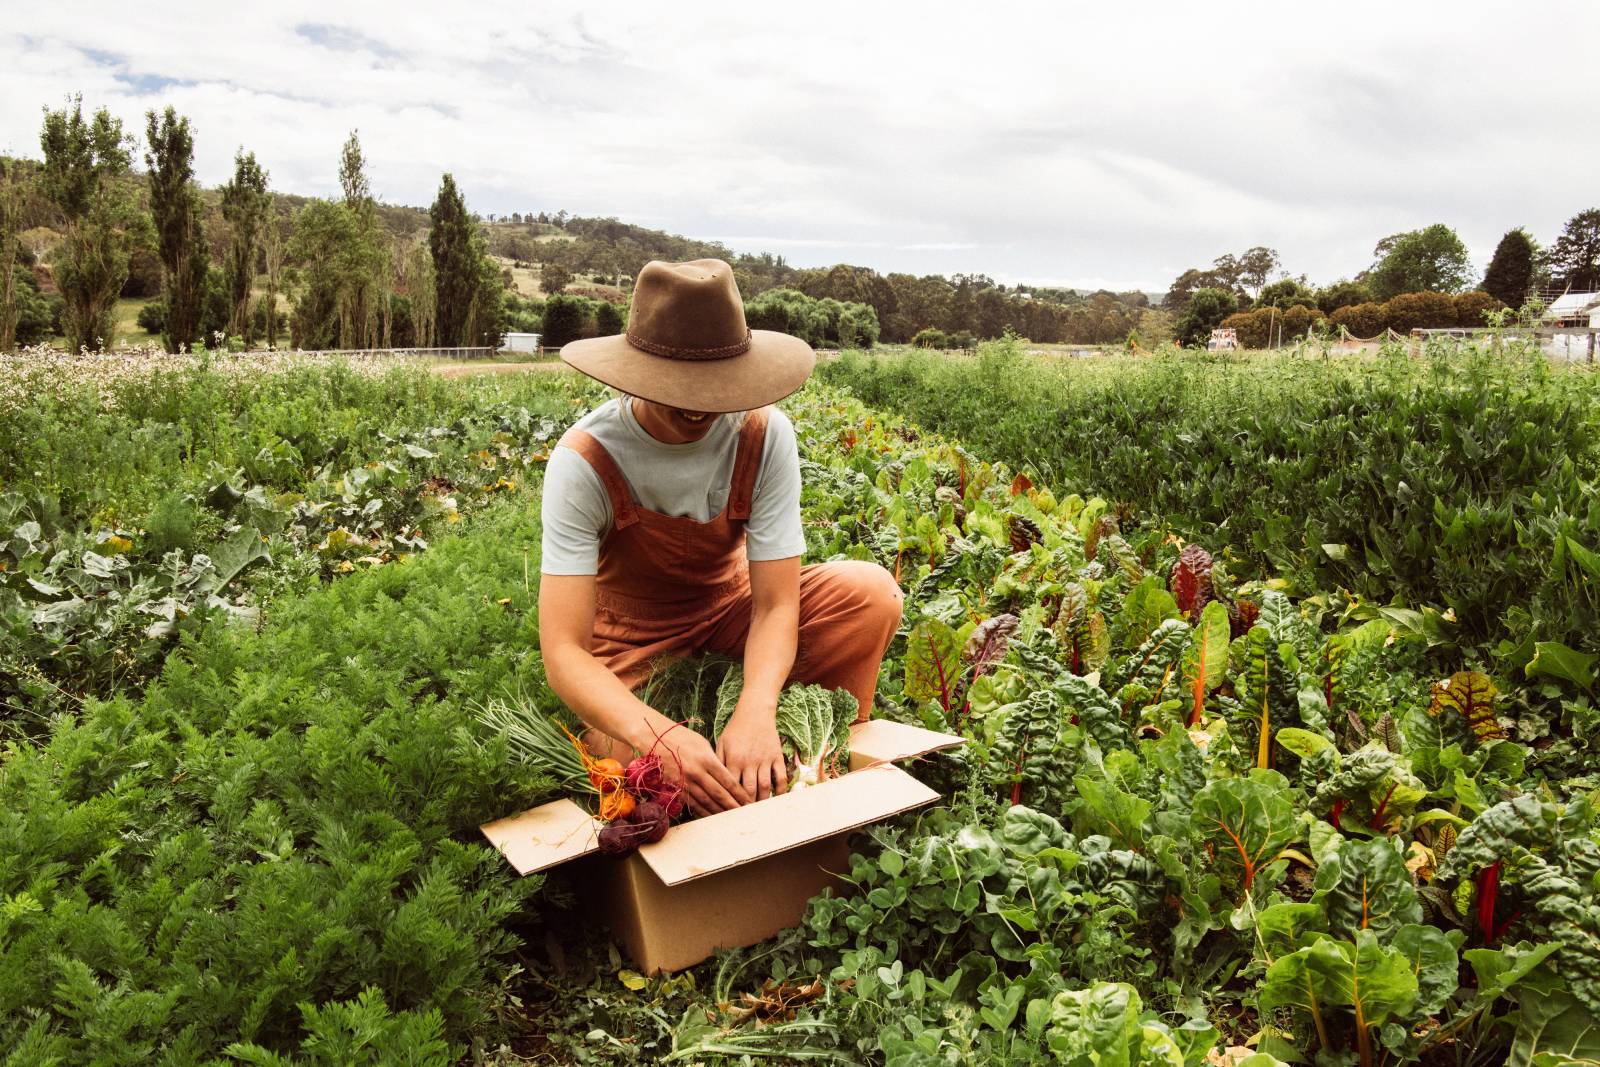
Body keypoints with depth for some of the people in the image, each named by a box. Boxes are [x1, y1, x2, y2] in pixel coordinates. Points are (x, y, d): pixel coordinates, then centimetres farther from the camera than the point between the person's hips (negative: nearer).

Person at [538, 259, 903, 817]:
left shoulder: (763, 434, -21)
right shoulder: (585, 460, -27)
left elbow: (776, 604, -21)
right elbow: (563, 652, -32)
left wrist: (756, 713, -41)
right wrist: (662, 738, -50)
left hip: (730, 606, 2)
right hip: (633, 633, -2)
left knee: (873, 592, -23)